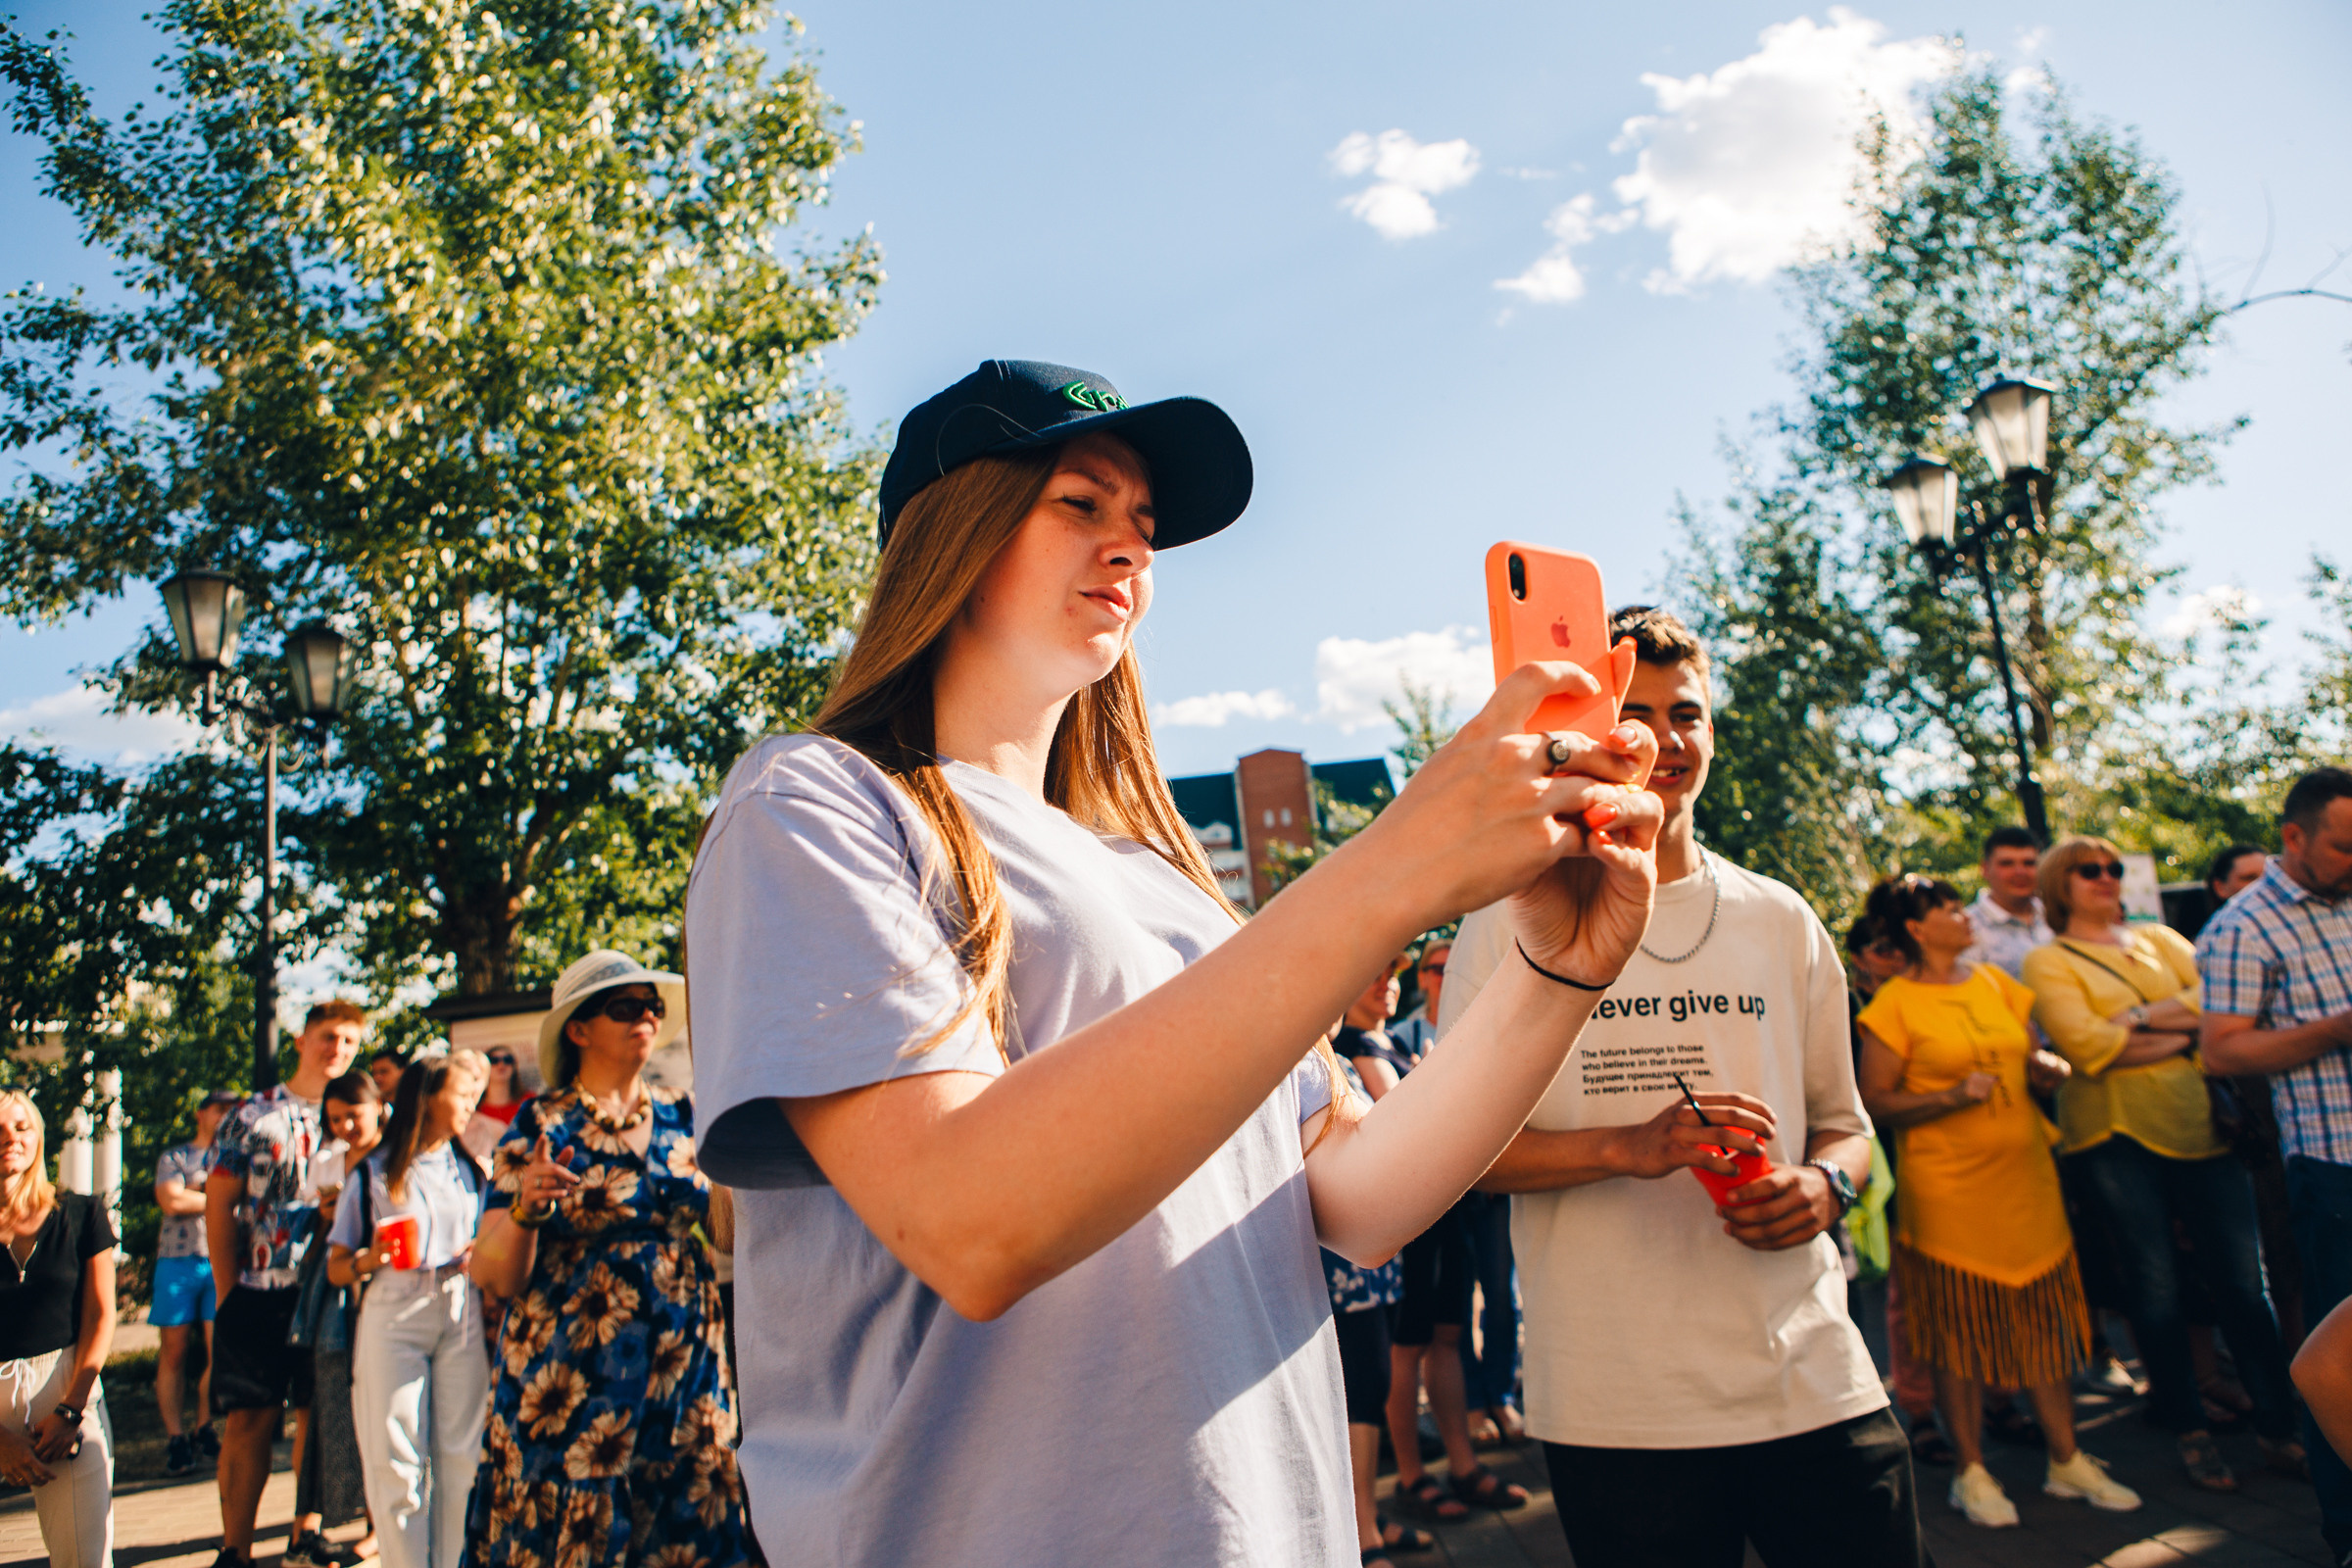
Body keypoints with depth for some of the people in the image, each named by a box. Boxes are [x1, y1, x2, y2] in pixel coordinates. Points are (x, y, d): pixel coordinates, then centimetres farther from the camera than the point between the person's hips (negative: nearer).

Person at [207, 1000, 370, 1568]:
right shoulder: (252, 1116, 3)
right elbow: (219, 1206, 2)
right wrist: (228, 1293, -3)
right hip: (258, 1292, -2)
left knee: (317, 1416, 8)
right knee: (248, 1421, 0)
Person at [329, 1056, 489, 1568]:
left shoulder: (472, 1170, 15)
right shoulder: (373, 1173, 5)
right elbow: (336, 1268, 3)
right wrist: (370, 1258, -17)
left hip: (461, 1318, 2)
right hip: (392, 1319, -2)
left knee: (461, 1456, 1)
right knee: (396, 1461, -1)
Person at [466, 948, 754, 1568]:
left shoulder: (681, 1116, 7)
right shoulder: (543, 1125, -3)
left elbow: (731, 1231, 5)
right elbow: (494, 1275, -7)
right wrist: (527, 1209, -25)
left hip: (685, 1366, 4)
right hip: (571, 1372, -3)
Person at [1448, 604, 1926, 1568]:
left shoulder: (1781, 922, 10)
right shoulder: (1510, 924, -2)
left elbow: (1842, 1122, 16)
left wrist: (1826, 1185, -7)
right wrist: (1629, 1146, -19)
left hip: (1814, 1381, 4)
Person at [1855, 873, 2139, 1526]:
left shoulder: (1995, 982, 10)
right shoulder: (1895, 1004, -8)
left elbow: (2031, 1059, 18)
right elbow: (1875, 1103, -9)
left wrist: (2048, 1068, -4)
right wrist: (1954, 1095, -21)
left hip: (2025, 1173, 5)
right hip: (1948, 1189, -5)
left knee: (2045, 1315, 10)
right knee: (1961, 1328, 3)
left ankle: (2067, 1460, 24)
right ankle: (1972, 1472, 16)